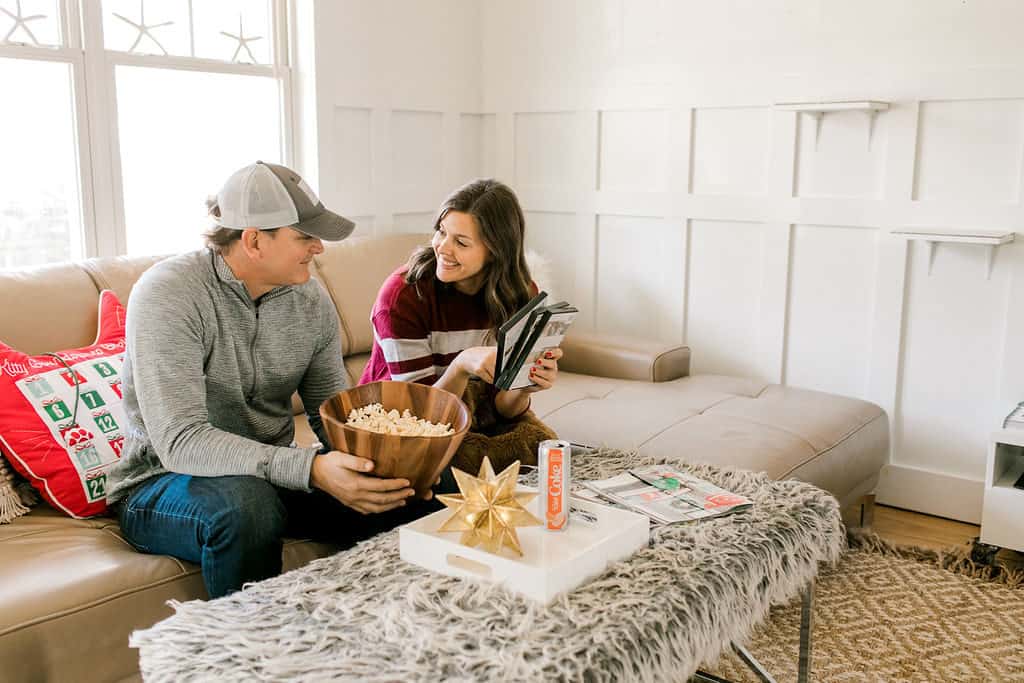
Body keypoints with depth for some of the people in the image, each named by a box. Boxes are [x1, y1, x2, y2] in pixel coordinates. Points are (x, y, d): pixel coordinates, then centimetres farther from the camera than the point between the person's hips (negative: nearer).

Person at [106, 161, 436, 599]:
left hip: (271, 475, 5)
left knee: (408, 495, -13)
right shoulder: (168, 294, -20)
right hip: (162, 485, -5)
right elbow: (180, 443, -29)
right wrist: (310, 469, -40)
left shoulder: (310, 300, -1)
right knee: (247, 503, -38)